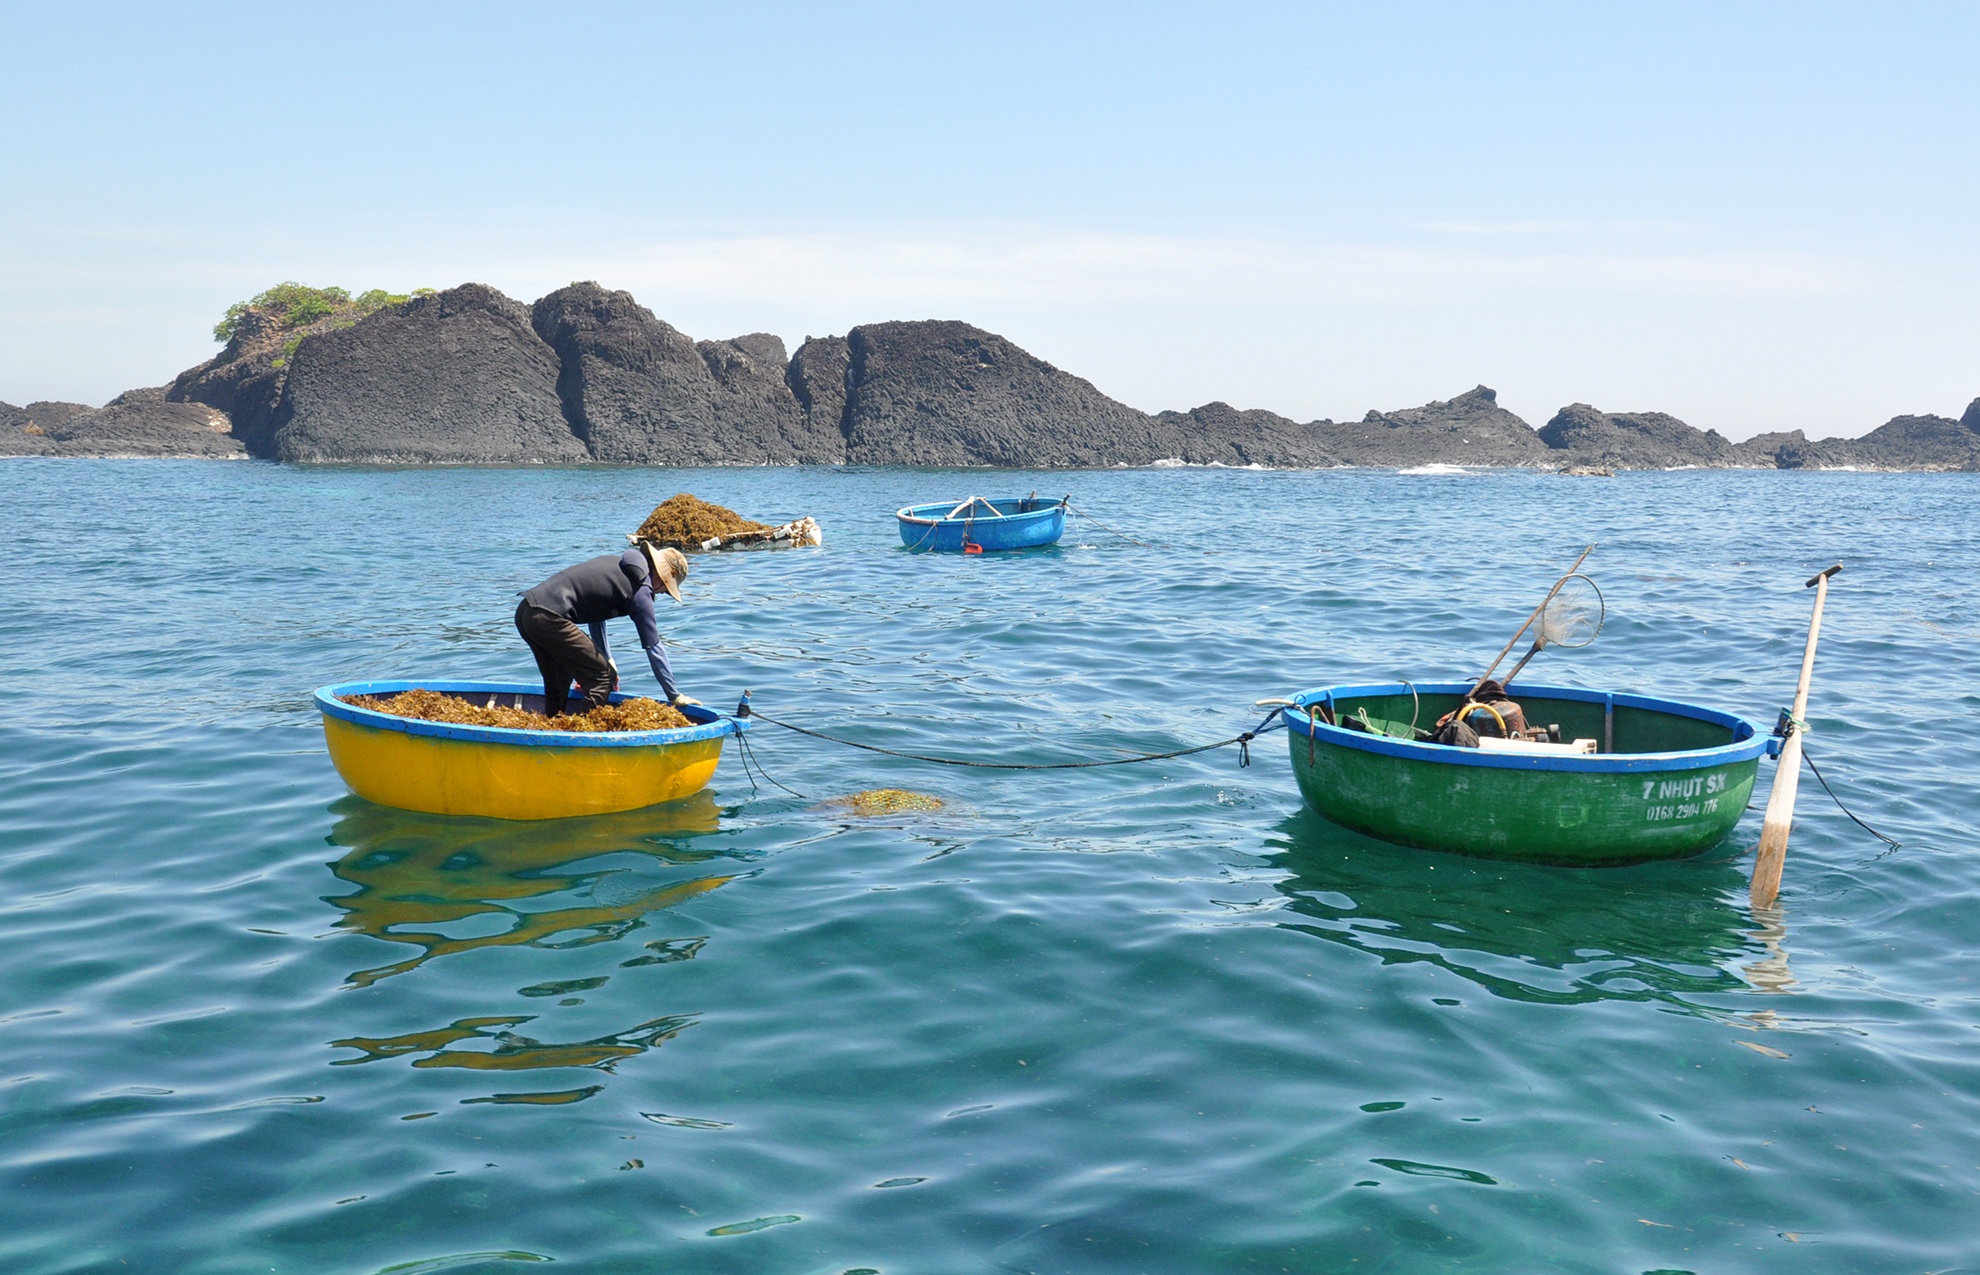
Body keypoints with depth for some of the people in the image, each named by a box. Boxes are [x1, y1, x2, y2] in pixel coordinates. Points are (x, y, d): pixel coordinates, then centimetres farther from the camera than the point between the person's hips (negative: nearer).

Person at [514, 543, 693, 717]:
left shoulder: (616, 562, 21)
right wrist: (674, 696, 5)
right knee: (603, 678, -3)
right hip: (548, 618, -10)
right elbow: (653, 647, -2)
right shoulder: (640, 590, -4)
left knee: (557, 684, 25)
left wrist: (606, 659, 34)